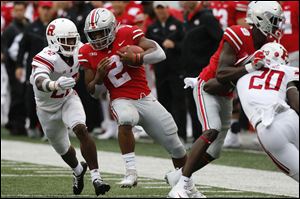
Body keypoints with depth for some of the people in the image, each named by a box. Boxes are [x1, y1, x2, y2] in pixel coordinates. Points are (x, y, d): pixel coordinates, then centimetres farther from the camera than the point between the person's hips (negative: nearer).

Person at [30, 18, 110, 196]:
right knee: (63, 149, 16)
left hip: (69, 99, 2)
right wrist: (56, 85, -77)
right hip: (48, 108, -2)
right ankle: (78, 171, 49)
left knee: (81, 130, -27)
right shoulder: (46, 58, -35)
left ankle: (96, 177, -26)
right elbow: (40, 82, -57)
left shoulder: (78, 50, -17)